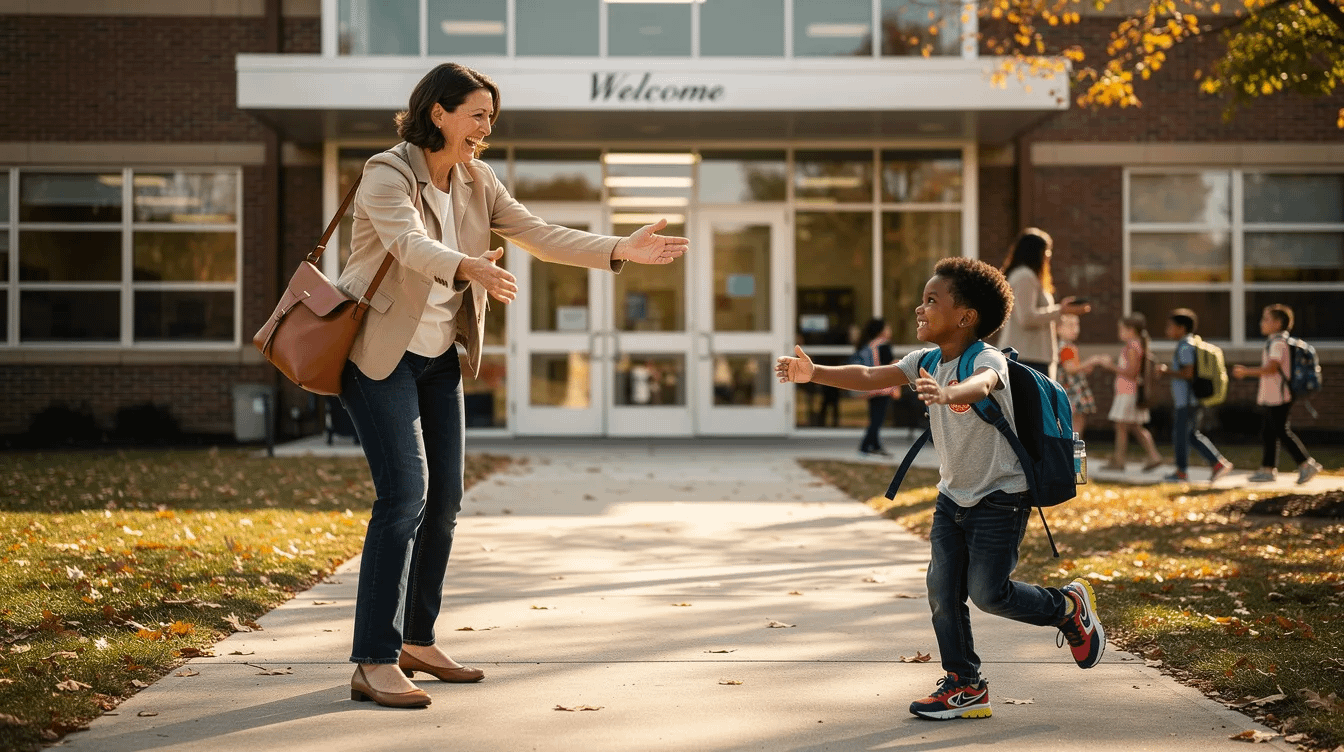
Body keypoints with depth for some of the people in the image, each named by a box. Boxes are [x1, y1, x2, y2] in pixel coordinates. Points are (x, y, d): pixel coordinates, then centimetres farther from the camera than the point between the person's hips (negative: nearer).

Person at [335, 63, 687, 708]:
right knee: (405, 495, -17)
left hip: (438, 353, 8)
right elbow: (411, 246, -37)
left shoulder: (476, 182, 4)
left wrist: (620, 250, -11)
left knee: (445, 496, 7)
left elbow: (539, 237, 0)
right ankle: (373, 664, -13)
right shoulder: (387, 175, -18)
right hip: (378, 351, -8)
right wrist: (471, 268, -56)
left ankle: (416, 640, 21)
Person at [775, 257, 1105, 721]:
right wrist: (815, 374, -22)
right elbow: (872, 377, -8)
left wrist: (947, 394, -67)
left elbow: (980, 386, -45)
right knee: (942, 590, 1)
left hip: (1000, 496, -7)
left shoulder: (988, 359, -21)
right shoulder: (928, 361, 1)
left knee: (987, 592, -10)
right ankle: (965, 687, 14)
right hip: (953, 495, 7)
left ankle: (1069, 607, 17)